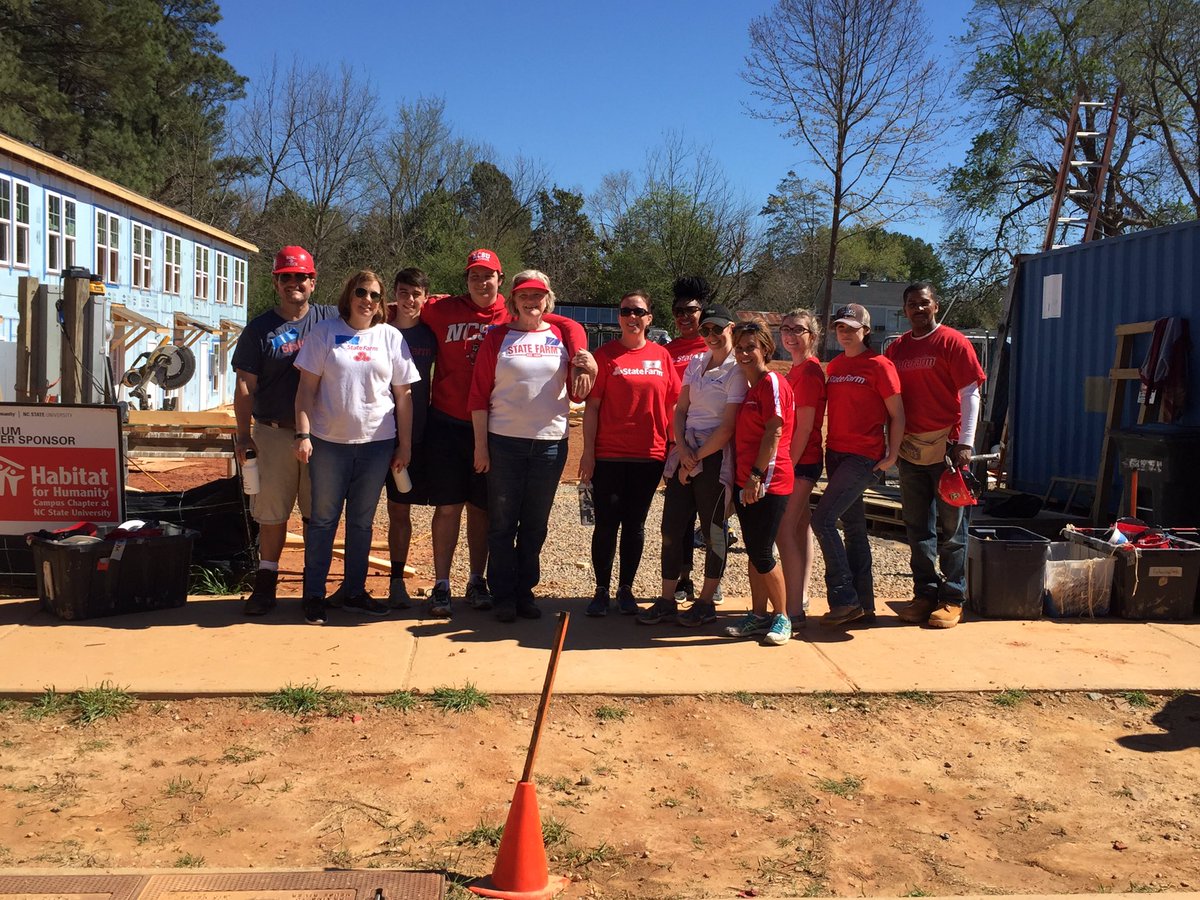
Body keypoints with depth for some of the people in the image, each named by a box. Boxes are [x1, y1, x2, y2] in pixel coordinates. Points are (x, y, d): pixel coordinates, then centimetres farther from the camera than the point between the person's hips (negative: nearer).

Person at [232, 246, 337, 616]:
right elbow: (245, 386, 2)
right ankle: (266, 583, 16)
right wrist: (244, 435, -3)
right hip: (274, 434, 0)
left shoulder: (331, 319, 5)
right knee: (272, 512, 5)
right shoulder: (259, 329, 3)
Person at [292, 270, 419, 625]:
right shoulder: (325, 332, 1)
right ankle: (314, 594, 14)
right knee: (323, 518, 4)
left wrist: (405, 444, 4)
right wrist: (303, 434, -9)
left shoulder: (390, 337, 6)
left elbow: (403, 395, 7)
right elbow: (307, 387, -1)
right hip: (329, 441, -2)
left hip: (377, 442, 2)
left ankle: (354, 591, 21)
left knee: (362, 521, 10)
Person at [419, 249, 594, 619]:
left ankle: (477, 581, 23)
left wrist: (580, 358, -18)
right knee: (448, 506, 3)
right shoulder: (443, 310, 2)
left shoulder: (513, 316, 1)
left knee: (481, 507, 10)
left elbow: (569, 325, -3)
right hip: (446, 425, 0)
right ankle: (441, 585, 12)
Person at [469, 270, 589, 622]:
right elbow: (479, 395, 0)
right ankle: (504, 596, 14)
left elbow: (577, 392, 8)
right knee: (502, 523, 3)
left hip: (550, 442, 2)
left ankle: (525, 591, 22)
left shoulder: (562, 336, 7)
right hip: (504, 442, -2)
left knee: (535, 524, 10)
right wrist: (481, 445, -5)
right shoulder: (497, 338, 2)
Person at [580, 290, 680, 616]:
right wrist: (588, 450, -7)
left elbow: (673, 404, 10)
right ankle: (602, 590, 14)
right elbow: (592, 406, -2)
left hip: (649, 455, 2)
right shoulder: (605, 355, 0)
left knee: (635, 523, 10)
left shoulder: (662, 356, 6)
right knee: (606, 524, 2)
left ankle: (626, 589, 21)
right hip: (608, 455, -2)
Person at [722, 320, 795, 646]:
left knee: (762, 553, -5)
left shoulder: (773, 383, -11)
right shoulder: (747, 387, 16)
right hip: (746, 481, 9)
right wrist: (741, 476, 14)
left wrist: (756, 476, -19)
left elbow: (774, 432, -17)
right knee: (752, 550, 11)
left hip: (768, 481, -9)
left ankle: (782, 617, 9)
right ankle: (758, 615, 21)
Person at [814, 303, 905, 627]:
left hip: (864, 457, -7)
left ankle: (843, 599, -7)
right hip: (835, 453, 7)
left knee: (822, 519, -15)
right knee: (854, 527, 11)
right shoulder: (834, 366, 12)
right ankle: (863, 604, 18)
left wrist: (892, 455, -11)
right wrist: (824, 449, 10)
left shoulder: (879, 365, -7)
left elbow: (897, 415, -6)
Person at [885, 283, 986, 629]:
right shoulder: (897, 348, 11)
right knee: (917, 527, 9)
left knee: (951, 526, 2)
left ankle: (952, 599, 10)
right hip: (910, 448, 5)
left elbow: (970, 394, -7)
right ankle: (925, 593, 19)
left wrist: (965, 443, -13)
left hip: (946, 447, -5)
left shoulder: (953, 342, -4)